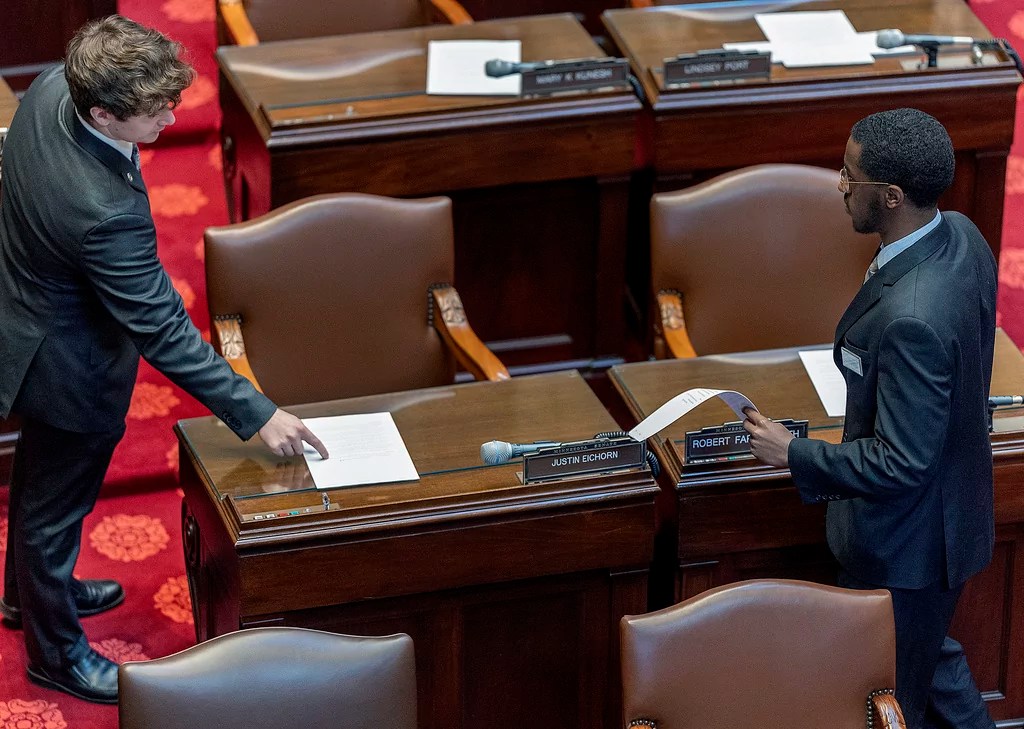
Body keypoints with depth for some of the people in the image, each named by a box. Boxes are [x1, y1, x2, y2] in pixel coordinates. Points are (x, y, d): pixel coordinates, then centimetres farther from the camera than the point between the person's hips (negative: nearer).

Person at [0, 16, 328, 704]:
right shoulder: (104, 210, -44)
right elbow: (164, 332, -33)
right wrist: (258, 414, -26)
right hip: (71, 364, -8)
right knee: (56, 504, 17)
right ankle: (56, 650, 42)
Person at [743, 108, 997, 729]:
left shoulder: (910, 318, -38)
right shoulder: (961, 237, -9)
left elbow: (900, 464, -31)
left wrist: (794, 455, -21)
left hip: (906, 545, -9)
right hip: (954, 508, 9)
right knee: (934, 655, 30)